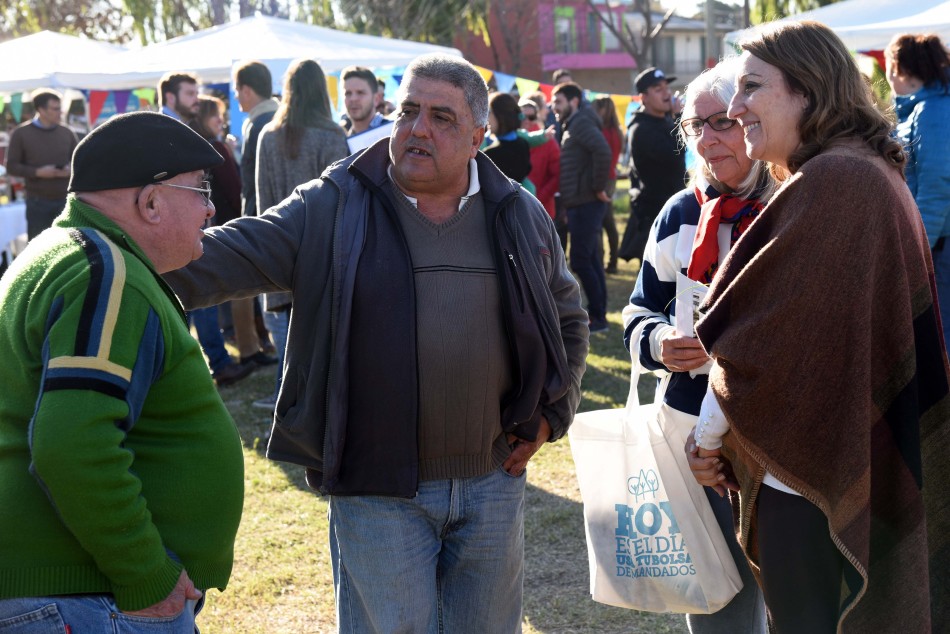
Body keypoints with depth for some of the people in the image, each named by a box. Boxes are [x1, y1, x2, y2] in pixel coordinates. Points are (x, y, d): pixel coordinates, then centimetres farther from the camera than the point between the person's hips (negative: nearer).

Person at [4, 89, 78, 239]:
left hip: (65, 200, 3)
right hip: (37, 201, -3)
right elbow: (11, 166, -2)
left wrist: (71, 170, -10)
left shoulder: (67, 133, 8)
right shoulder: (21, 133, 0)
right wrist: (37, 172, -17)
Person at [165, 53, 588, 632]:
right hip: (378, 491, -3)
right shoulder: (334, 208, -4)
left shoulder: (521, 216, 5)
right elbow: (237, 253, -12)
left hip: (494, 482, 3)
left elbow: (569, 317, 17)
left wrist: (552, 416, 8)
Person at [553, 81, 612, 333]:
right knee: (590, 260, 12)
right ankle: (597, 314, 18)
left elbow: (602, 151, -27)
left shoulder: (581, 122, -12)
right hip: (580, 203, 10)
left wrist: (598, 188, -21)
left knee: (580, 260, -8)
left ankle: (598, 316, -3)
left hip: (586, 203, -10)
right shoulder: (572, 125, 19)